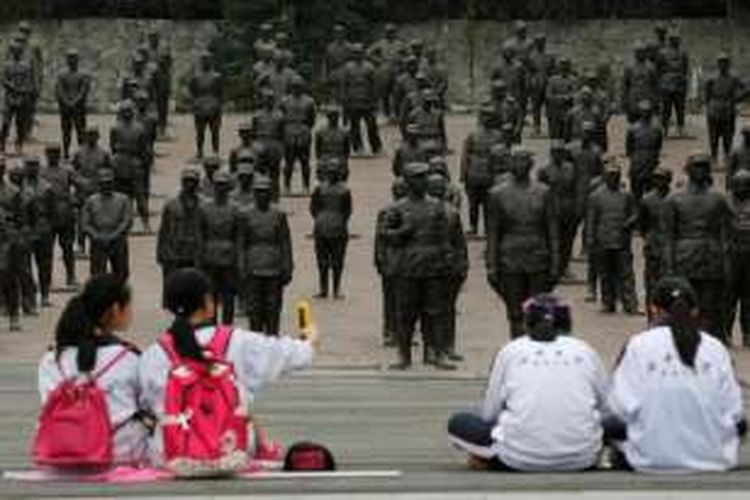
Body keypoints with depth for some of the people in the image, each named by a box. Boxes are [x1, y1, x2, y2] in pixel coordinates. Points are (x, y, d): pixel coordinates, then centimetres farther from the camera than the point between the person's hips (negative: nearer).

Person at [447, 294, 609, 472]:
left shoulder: (510, 351, 7)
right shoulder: (585, 351, 9)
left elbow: (488, 413, 10)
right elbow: (605, 405, 14)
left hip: (522, 460, -2)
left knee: (457, 424, 17)